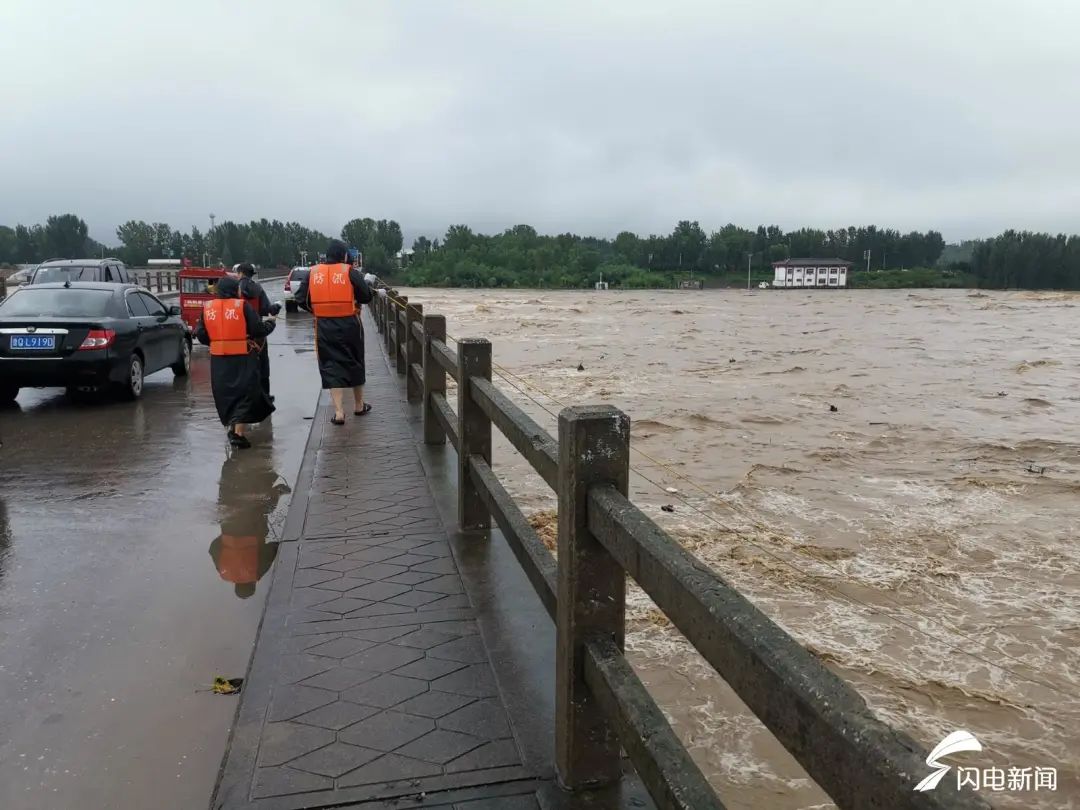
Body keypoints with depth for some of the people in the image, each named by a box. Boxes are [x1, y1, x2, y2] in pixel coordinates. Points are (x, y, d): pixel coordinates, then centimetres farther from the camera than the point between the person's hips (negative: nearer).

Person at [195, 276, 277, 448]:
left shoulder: (207, 308, 4)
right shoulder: (242, 306, -9)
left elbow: (201, 335, 6)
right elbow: (259, 330, -9)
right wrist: (271, 322, 10)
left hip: (218, 360, 5)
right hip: (242, 359, -4)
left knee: (225, 394, 19)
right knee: (245, 393, 2)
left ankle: (232, 426, 29)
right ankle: (238, 433, -6)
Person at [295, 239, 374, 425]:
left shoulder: (313, 273, 1)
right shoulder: (350, 272, -7)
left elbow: (300, 299, 2)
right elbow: (366, 297, -6)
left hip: (324, 328, 2)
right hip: (349, 326, -1)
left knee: (331, 366, 7)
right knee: (354, 364, 16)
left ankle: (339, 411, 0)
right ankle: (359, 405, 31)